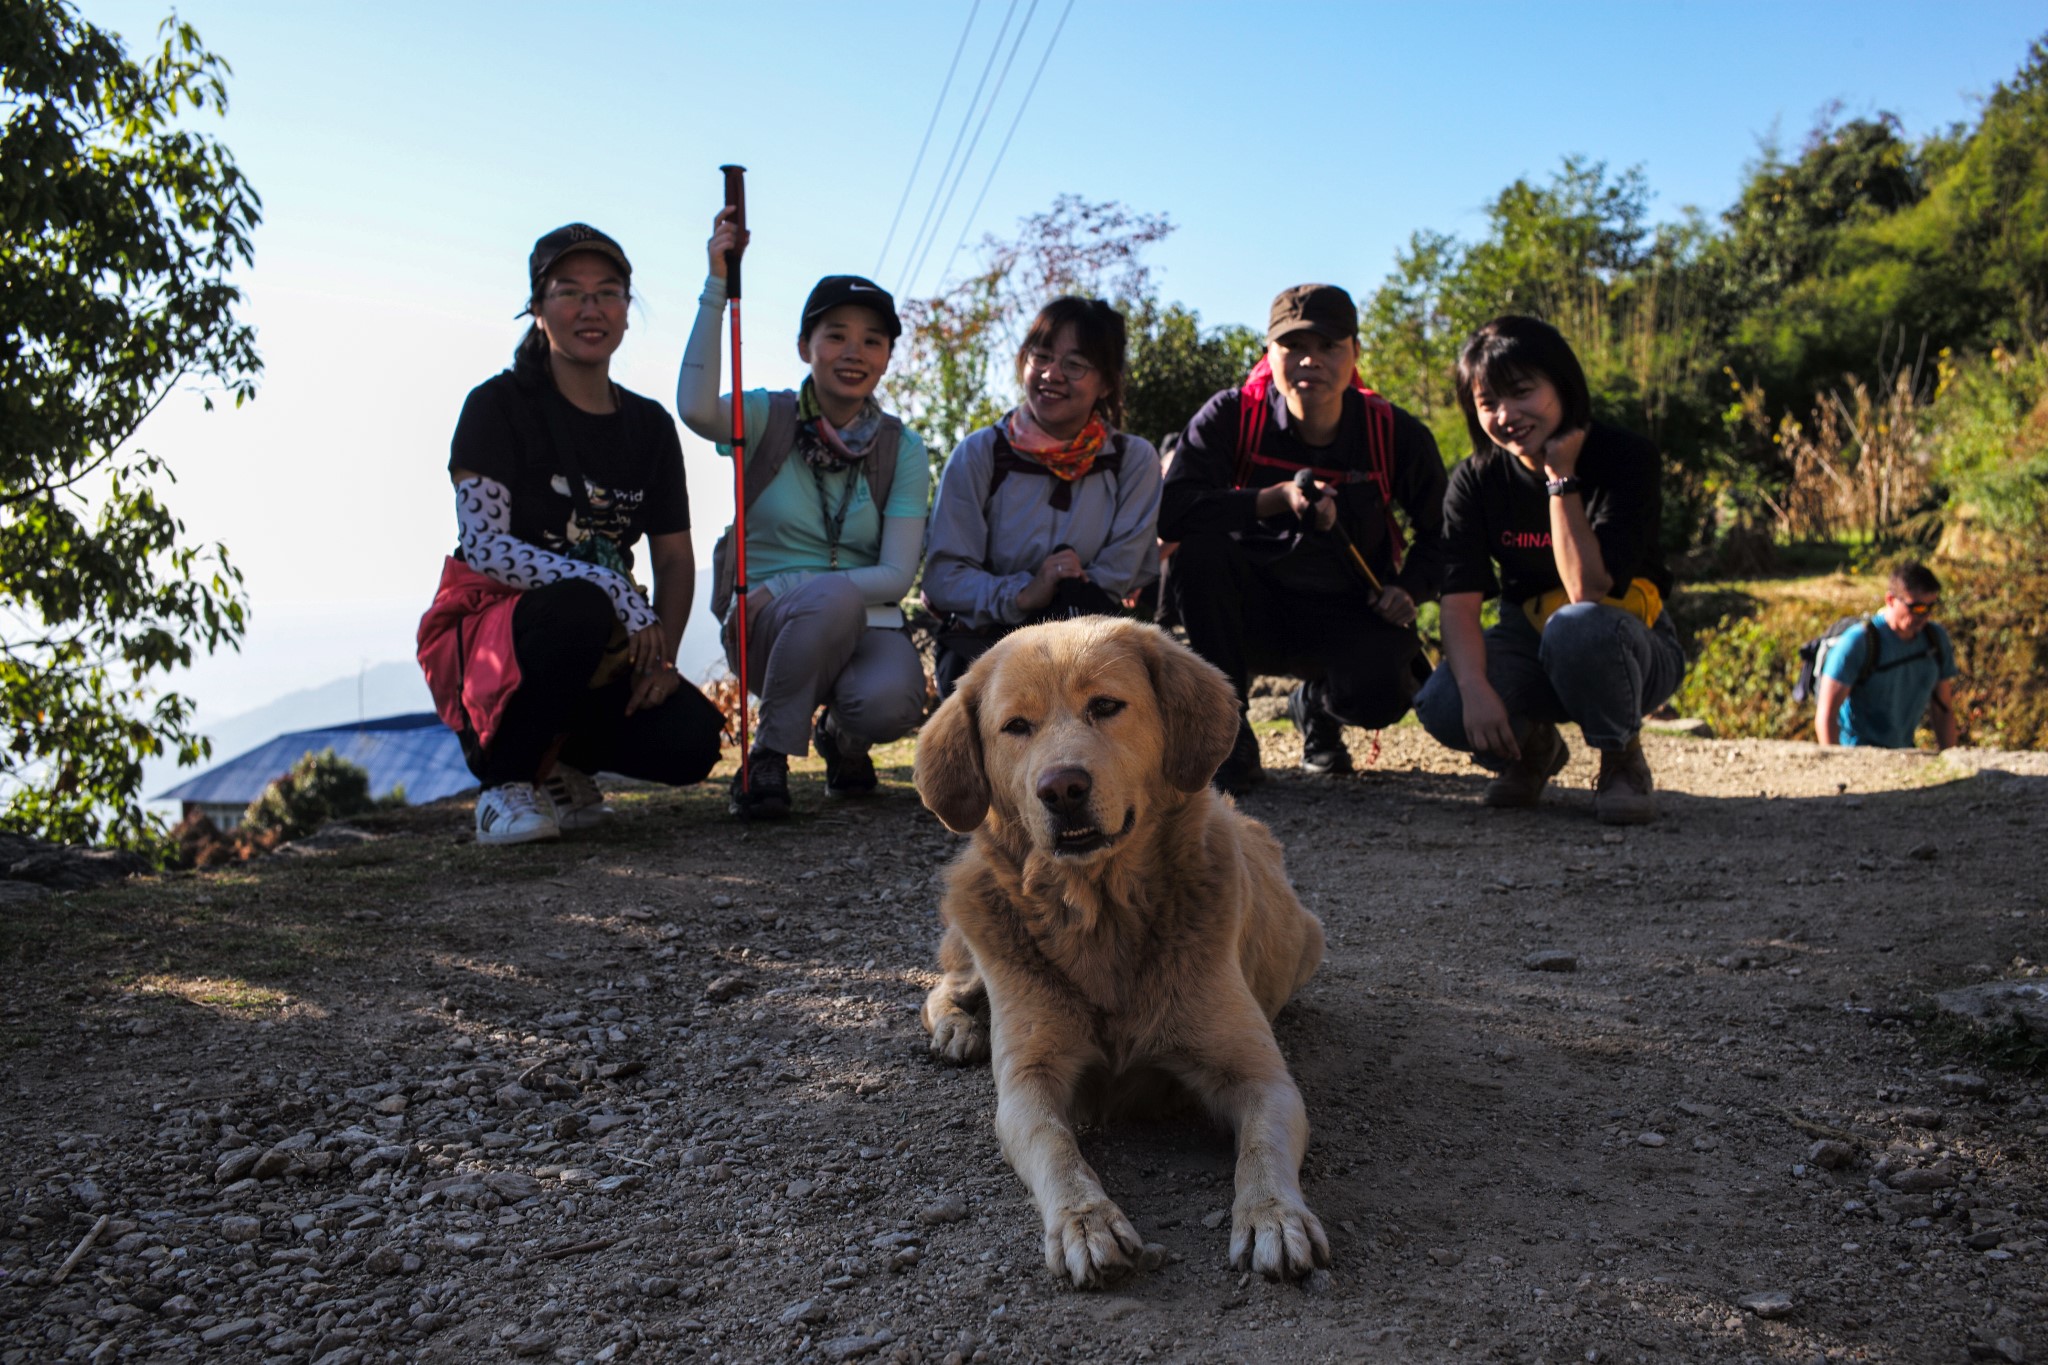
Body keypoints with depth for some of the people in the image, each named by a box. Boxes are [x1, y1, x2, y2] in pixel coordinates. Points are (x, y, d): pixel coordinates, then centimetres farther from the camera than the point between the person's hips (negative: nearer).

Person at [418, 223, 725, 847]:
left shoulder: (649, 424, 9)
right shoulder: (499, 405, -5)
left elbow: (675, 559, 9)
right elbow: (483, 544, -16)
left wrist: (662, 655, -9)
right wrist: (611, 591, -29)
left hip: (601, 650, 4)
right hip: (487, 629, -4)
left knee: (690, 741, -23)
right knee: (577, 610, -38)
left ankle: (558, 760, 10)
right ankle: (506, 778, -12)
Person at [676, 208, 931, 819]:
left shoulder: (901, 448, 3)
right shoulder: (768, 418, 0)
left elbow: (897, 574, -7)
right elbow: (696, 409, -25)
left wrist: (782, 589, -19)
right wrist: (718, 286, -27)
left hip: (864, 624, 2)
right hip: (767, 630, -1)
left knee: (889, 702, -33)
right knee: (831, 596, -36)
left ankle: (841, 736, 6)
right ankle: (770, 754, -14)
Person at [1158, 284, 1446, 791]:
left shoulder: (1396, 435, -7)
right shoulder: (1230, 416, -12)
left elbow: (1441, 532, 7)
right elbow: (1171, 511, -27)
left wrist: (1409, 589, -11)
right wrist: (1277, 498, -34)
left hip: (1347, 615, 1)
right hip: (1250, 607, -1)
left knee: (1382, 694, -30)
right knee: (1199, 550, -32)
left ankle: (1316, 704, 14)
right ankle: (1228, 736, -17)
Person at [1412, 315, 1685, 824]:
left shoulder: (1626, 458, -18)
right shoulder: (1475, 479, -7)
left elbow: (1590, 592, -31)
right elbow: (1460, 600, -18)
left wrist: (1562, 477, -28)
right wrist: (1475, 688, -35)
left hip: (1626, 644, -3)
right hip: (1530, 648, 3)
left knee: (1576, 626, -40)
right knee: (1442, 707, -28)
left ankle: (1622, 761, -9)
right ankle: (1531, 746, 8)